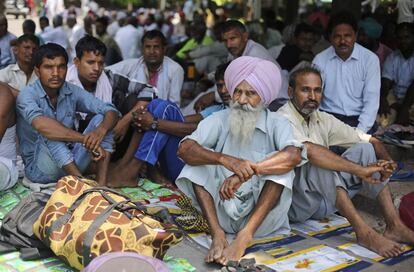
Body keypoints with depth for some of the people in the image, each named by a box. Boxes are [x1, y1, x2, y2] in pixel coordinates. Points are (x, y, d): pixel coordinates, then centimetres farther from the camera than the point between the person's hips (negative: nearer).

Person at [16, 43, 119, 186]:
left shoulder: (73, 92, -1)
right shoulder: (27, 95, -15)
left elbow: (111, 111, -10)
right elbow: (41, 124, -37)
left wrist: (101, 130, -33)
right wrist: (86, 139, -40)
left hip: (71, 163, 5)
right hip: (38, 167, -4)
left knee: (100, 119, -13)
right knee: (50, 133, -32)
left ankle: (101, 184, -25)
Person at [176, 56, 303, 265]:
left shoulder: (276, 123, -3)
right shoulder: (219, 120, 1)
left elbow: (293, 156, -25)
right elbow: (184, 149, -16)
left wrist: (245, 173, -35)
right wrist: (224, 159, -33)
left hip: (262, 215, -1)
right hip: (224, 211, 2)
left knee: (279, 163, -23)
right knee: (198, 162, -14)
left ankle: (244, 236, -32)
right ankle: (217, 234, -26)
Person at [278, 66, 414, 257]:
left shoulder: (322, 119, 9)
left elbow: (372, 141, 6)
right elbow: (309, 150, -35)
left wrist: (386, 161, -16)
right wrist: (360, 170, -33)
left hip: (324, 202, 7)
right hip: (295, 203, -7)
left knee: (365, 149, -7)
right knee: (319, 161, -33)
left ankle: (394, 225, -14)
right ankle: (364, 232, -33)